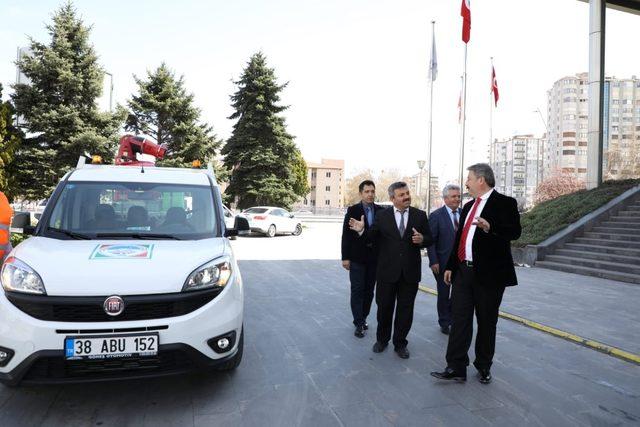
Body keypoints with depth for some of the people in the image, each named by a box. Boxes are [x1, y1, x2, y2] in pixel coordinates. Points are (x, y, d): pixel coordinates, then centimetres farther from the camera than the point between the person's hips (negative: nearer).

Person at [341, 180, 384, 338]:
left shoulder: (381, 211, 1)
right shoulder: (352, 210, -4)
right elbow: (346, 235, -5)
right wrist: (345, 257, -9)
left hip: (374, 258, 3)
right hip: (357, 258, -3)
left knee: (369, 291, 11)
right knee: (357, 290, 0)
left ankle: (362, 319, 25)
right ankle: (359, 323, 6)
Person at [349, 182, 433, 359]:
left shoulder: (420, 215, 2)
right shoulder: (382, 215, 1)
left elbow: (429, 239, 4)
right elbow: (373, 238, 2)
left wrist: (422, 239, -18)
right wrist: (362, 230, -16)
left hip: (410, 271, 1)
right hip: (387, 271, 0)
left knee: (405, 309, 9)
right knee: (384, 307, 10)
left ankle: (400, 343, 26)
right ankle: (382, 339, 31)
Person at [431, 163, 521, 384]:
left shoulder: (504, 203, -5)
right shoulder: (468, 206, 17)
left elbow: (515, 232, -17)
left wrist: (490, 227, -34)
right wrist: (450, 266, 19)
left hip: (489, 274, -6)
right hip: (463, 271, 6)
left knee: (487, 322, 7)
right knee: (459, 319, 3)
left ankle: (484, 367, 23)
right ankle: (456, 367, 8)